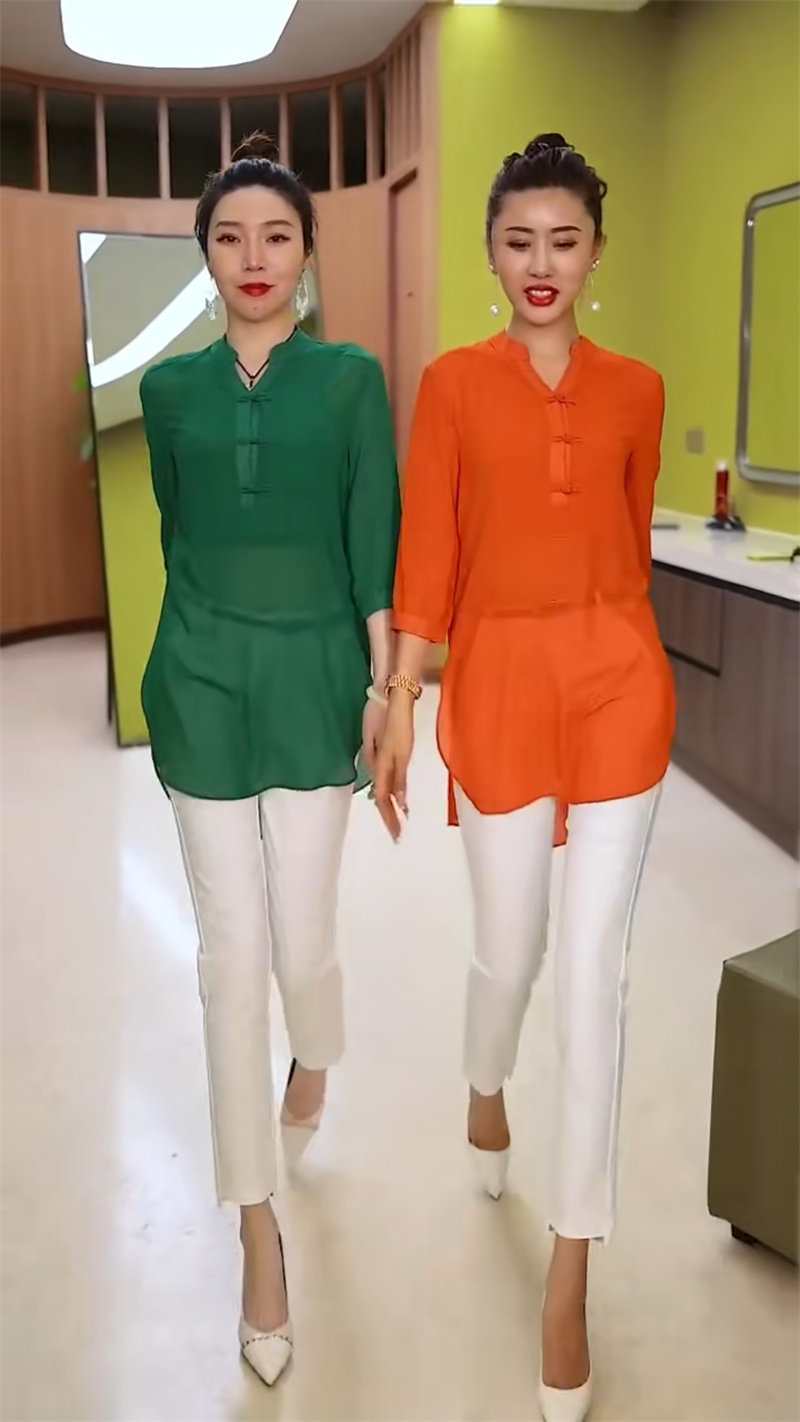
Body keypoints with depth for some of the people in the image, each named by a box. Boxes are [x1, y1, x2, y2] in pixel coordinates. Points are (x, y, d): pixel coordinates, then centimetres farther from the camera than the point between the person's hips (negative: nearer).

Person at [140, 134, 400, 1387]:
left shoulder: (351, 379, 1)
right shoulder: (170, 387, 7)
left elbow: (375, 543, -2)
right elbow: (178, 534, 14)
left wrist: (383, 684, -7)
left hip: (316, 679, -1)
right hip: (202, 683, 2)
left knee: (300, 937, 3)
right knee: (233, 951, 2)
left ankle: (316, 1058, 43)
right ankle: (258, 1226, 17)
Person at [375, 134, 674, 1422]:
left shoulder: (635, 390, 7)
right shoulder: (453, 384, 1)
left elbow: (630, 543, 14)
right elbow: (425, 555, -2)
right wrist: (399, 709, -5)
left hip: (617, 679, 1)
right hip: (497, 682, -1)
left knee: (595, 971, -1)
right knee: (512, 948, 12)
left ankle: (569, 1277, 13)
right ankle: (486, 1090, 50)